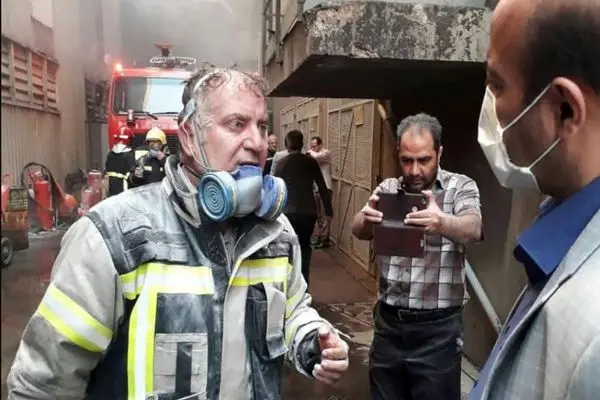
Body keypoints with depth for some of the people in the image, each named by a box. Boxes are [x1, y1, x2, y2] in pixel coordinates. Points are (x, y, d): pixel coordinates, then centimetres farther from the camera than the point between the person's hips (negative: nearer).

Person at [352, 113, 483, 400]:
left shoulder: (461, 187, -5)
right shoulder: (387, 189, 3)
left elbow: (472, 229, -24)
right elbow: (359, 231, -13)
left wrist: (442, 222, -47)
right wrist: (366, 217, -37)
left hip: (437, 327, -3)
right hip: (388, 322, 3)